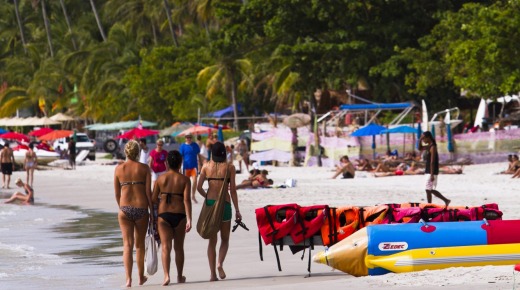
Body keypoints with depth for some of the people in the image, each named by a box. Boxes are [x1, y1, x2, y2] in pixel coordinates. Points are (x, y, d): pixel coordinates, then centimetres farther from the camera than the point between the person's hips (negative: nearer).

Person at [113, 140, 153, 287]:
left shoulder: (119, 169, 1)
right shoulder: (144, 168, -3)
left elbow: (117, 193, 5)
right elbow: (148, 192, -4)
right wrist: (152, 212, 4)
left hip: (125, 208, 0)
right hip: (141, 208, 0)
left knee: (127, 245, 1)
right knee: (140, 245, 16)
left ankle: (128, 278, -12)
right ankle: (141, 277, 28)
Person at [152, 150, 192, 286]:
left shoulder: (161, 179, 2)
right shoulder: (184, 180, -2)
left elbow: (153, 199, 3)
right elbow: (187, 199, -11)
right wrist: (189, 219, -14)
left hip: (163, 214, 0)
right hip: (179, 215, 0)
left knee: (166, 246, -5)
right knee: (179, 247, 15)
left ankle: (166, 275, -23)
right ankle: (180, 276, 26)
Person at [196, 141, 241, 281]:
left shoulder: (206, 166, 2)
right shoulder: (229, 167, -3)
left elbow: (199, 187, -1)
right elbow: (233, 190, -5)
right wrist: (237, 210, 0)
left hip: (210, 202, 2)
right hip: (224, 203, -2)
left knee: (212, 240, 10)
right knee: (225, 239, 12)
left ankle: (212, 273, 4)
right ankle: (220, 263, -15)